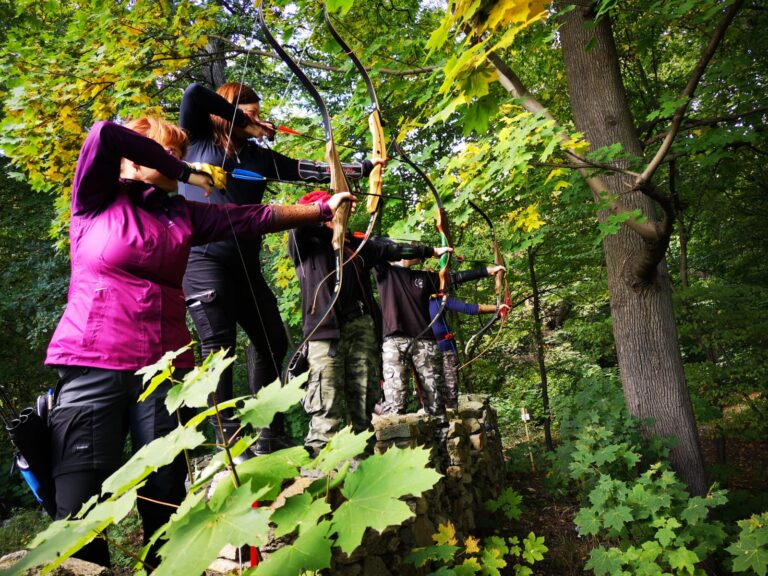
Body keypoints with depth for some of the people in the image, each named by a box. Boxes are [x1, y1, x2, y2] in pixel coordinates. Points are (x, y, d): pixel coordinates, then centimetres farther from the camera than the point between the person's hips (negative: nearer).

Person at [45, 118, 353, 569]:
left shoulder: (182, 214, 14)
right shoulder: (98, 201, 4)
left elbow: (255, 217, 11)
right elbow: (104, 134, -12)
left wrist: (324, 208, 9)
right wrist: (187, 174, -4)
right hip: (93, 368, -3)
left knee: (166, 502, 6)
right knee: (79, 512, -5)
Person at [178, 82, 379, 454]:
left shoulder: (259, 156, 15)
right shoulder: (197, 138, 5)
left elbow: (310, 171, 11)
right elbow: (194, 94, -11)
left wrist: (364, 168, 6)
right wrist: (247, 121, -3)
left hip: (244, 262, 6)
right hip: (201, 256, -6)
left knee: (272, 341, 8)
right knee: (219, 344, -10)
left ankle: (268, 434, 20)